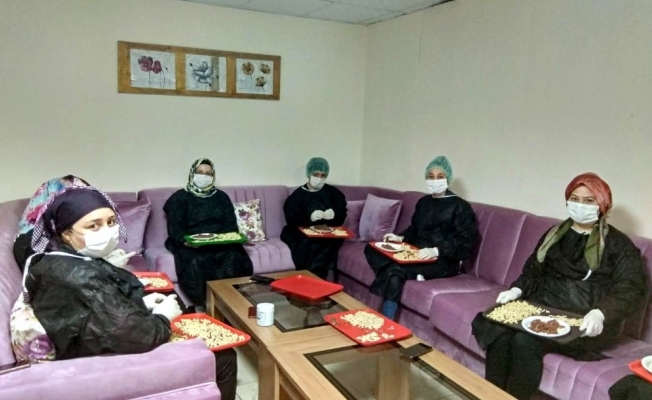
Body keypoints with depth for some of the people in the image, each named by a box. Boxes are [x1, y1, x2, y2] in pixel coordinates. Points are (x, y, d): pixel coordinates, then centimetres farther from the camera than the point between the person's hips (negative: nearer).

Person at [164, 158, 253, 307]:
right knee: (197, 261, -36)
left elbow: (231, 224, 11)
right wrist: (185, 241, -22)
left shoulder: (221, 197, 20)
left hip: (220, 243, 2)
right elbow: (175, 227, 0)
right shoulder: (180, 197, 11)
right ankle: (200, 306, -26)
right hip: (190, 244, -2)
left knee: (232, 257, -31)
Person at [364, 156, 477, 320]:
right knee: (371, 248, -7)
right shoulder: (423, 202, 16)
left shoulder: (460, 206, -5)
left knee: (396, 271, -32)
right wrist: (401, 238, 5)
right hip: (417, 254, 8)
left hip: (443, 261, -8)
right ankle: (412, 274, -25)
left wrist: (436, 251, -27)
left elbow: (465, 243, -13)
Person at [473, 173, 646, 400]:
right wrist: (517, 290, -2)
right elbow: (533, 271, 20)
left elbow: (630, 290, -6)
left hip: (582, 321, -4)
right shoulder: (554, 234, 18)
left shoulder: (618, 244, 4)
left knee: (525, 341, -31)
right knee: (499, 332, -27)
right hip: (542, 306, 4)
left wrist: (600, 314, -25)